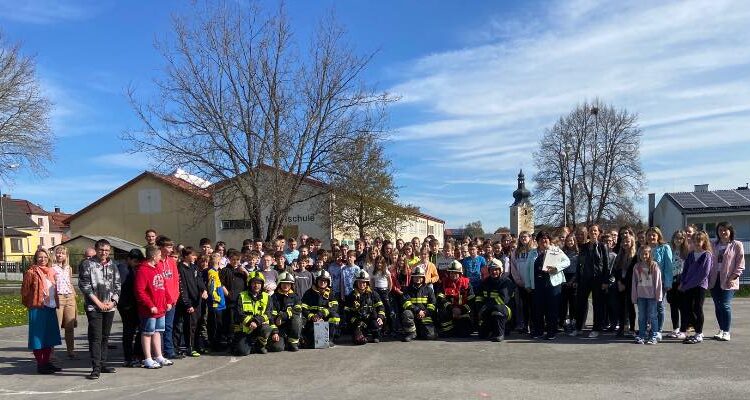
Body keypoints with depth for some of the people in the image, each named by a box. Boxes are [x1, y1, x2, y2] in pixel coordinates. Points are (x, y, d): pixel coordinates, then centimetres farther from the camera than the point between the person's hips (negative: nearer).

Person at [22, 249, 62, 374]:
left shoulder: (52, 272, 13)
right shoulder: (31, 272, -6)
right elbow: (25, 290, -4)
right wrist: (30, 303, 0)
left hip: (51, 308, 7)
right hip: (38, 308, -7)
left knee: (50, 336, 12)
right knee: (38, 335, 0)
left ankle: (46, 362, 22)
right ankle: (40, 364, 7)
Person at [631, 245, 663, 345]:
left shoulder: (654, 265, -4)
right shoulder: (637, 267, 6)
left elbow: (657, 281, -5)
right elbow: (634, 282, 7)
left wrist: (658, 295, -9)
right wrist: (634, 297, 5)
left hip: (651, 295, -3)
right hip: (641, 295, 3)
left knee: (652, 316, 2)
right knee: (641, 317, 8)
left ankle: (653, 337, 10)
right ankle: (641, 336, 15)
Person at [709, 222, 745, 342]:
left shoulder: (737, 245, 1)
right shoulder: (715, 246, 14)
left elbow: (740, 264, -3)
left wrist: (734, 276, -13)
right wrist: (710, 277, 5)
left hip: (728, 280, -5)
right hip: (715, 280, 5)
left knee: (725, 305, -11)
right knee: (717, 306, 7)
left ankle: (726, 332, -4)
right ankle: (721, 330, 17)